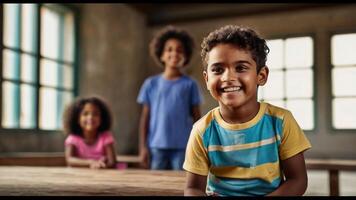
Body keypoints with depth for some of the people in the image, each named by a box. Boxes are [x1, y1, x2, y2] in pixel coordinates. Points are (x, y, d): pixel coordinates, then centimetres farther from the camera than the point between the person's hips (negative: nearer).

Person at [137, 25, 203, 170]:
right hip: (156, 146, 1)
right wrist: (143, 147, 2)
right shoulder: (151, 84, 5)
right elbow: (145, 117, 6)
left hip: (182, 147, -1)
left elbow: (196, 118, 4)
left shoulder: (190, 85, 2)